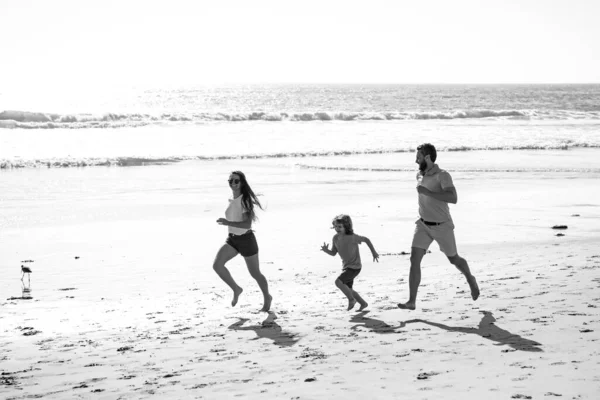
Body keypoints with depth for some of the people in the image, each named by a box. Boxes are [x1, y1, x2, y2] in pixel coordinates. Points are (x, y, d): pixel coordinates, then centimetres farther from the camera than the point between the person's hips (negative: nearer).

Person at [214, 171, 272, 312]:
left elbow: (247, 224, -29)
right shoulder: (232, 200, 3)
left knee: (255, 273, 8)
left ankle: (267, 298, 33)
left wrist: (228, 223, -38)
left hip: (246, 239, -6)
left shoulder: (245, 200, -19)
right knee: (217, 265, -16)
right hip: (232, 239, 6)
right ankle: (236, 289, 4)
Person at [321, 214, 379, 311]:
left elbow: (366, 239, -6)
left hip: (355, 267, -7)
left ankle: (351, 299, 0)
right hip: (346, 267, 7)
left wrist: (374, 252, 3)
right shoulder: (335, 238, -6)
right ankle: (363, 304, 36)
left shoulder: (352, 237, -22)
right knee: (348, 289, 14)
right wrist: (326, 250, -18)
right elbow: (333, 253, 4)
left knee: (338, 282, -22)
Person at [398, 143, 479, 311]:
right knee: (414, 260, -11)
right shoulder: (420, 175, 2)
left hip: (442, 226, -5)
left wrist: (427, 192, -38)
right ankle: (412, 301, -12)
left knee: (454, 259, 14)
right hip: (423, 225, 5)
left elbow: (453, 198, -37)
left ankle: (470, 279, 47)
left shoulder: (443, 176, -21)